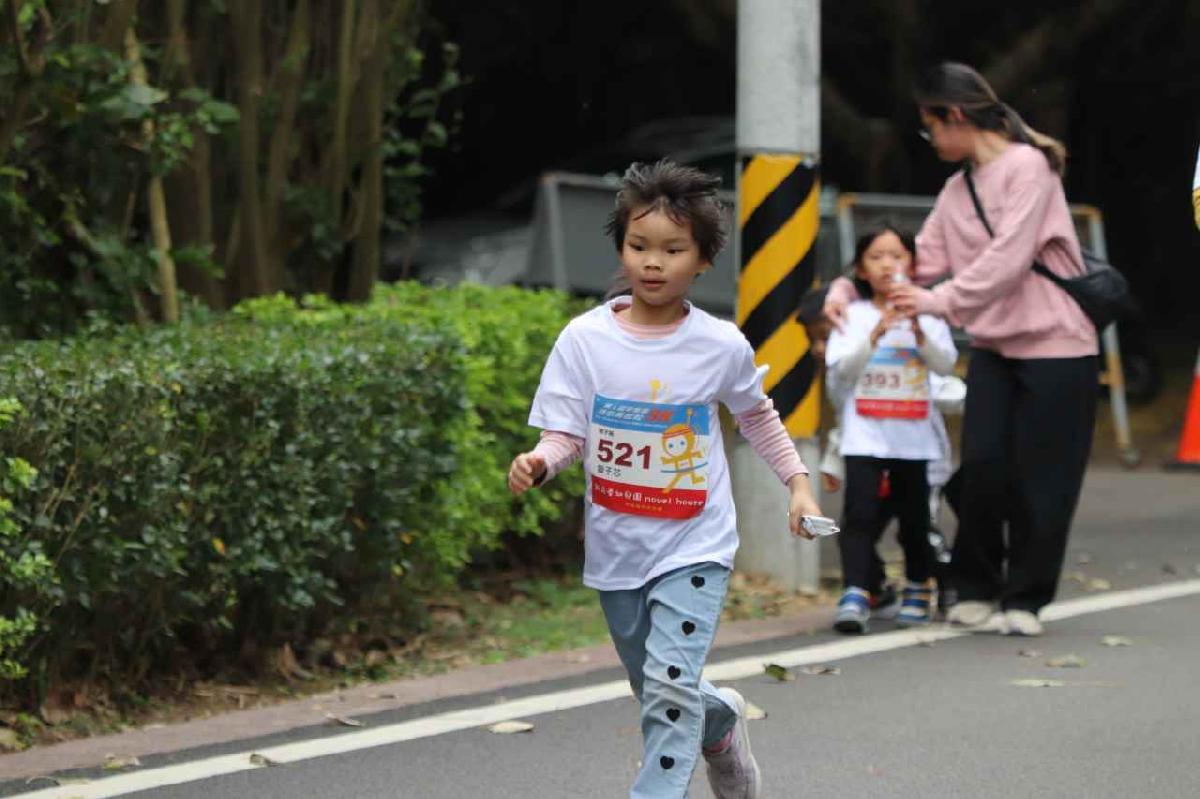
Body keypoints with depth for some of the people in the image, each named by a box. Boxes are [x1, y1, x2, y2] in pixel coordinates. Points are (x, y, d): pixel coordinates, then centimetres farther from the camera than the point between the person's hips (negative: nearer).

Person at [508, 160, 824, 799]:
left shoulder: (721, 346, -7)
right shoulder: (584, 340, -8)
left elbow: (756, 414, 12)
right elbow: (565, 435, -9)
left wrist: (797, 482, 9)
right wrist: (538, 464, -29)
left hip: (694, 546, -2)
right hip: (615, 548, 3)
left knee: (671, 684, -20)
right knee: (656, 692, 19)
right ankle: (721, 723, 50)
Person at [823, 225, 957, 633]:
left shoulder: (926, 314, 5)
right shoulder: (854, 315, 1)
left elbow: (946, 364, -6)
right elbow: (839, 370, -9)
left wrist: (919, 331, -23)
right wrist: (876, 334, -21)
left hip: (913, 435, 2)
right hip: (864, 435, -2)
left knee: (914, 515, 11)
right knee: (861, 513, -13)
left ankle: (918, 590, 29)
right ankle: (854, 597, -20)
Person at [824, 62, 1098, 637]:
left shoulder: (1027, 166, -10)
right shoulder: (958, 189, 14)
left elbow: (1008, 257, -21)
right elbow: (923, 258, 9)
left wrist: (941, 300, -26)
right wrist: (849, 287, -3)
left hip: (1055, 343, -6)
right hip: (993, 347, 6)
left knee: (1040, 479, -2)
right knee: (981, 465, -6)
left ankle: (1024, 598, 11)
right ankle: (976, 590, 8)